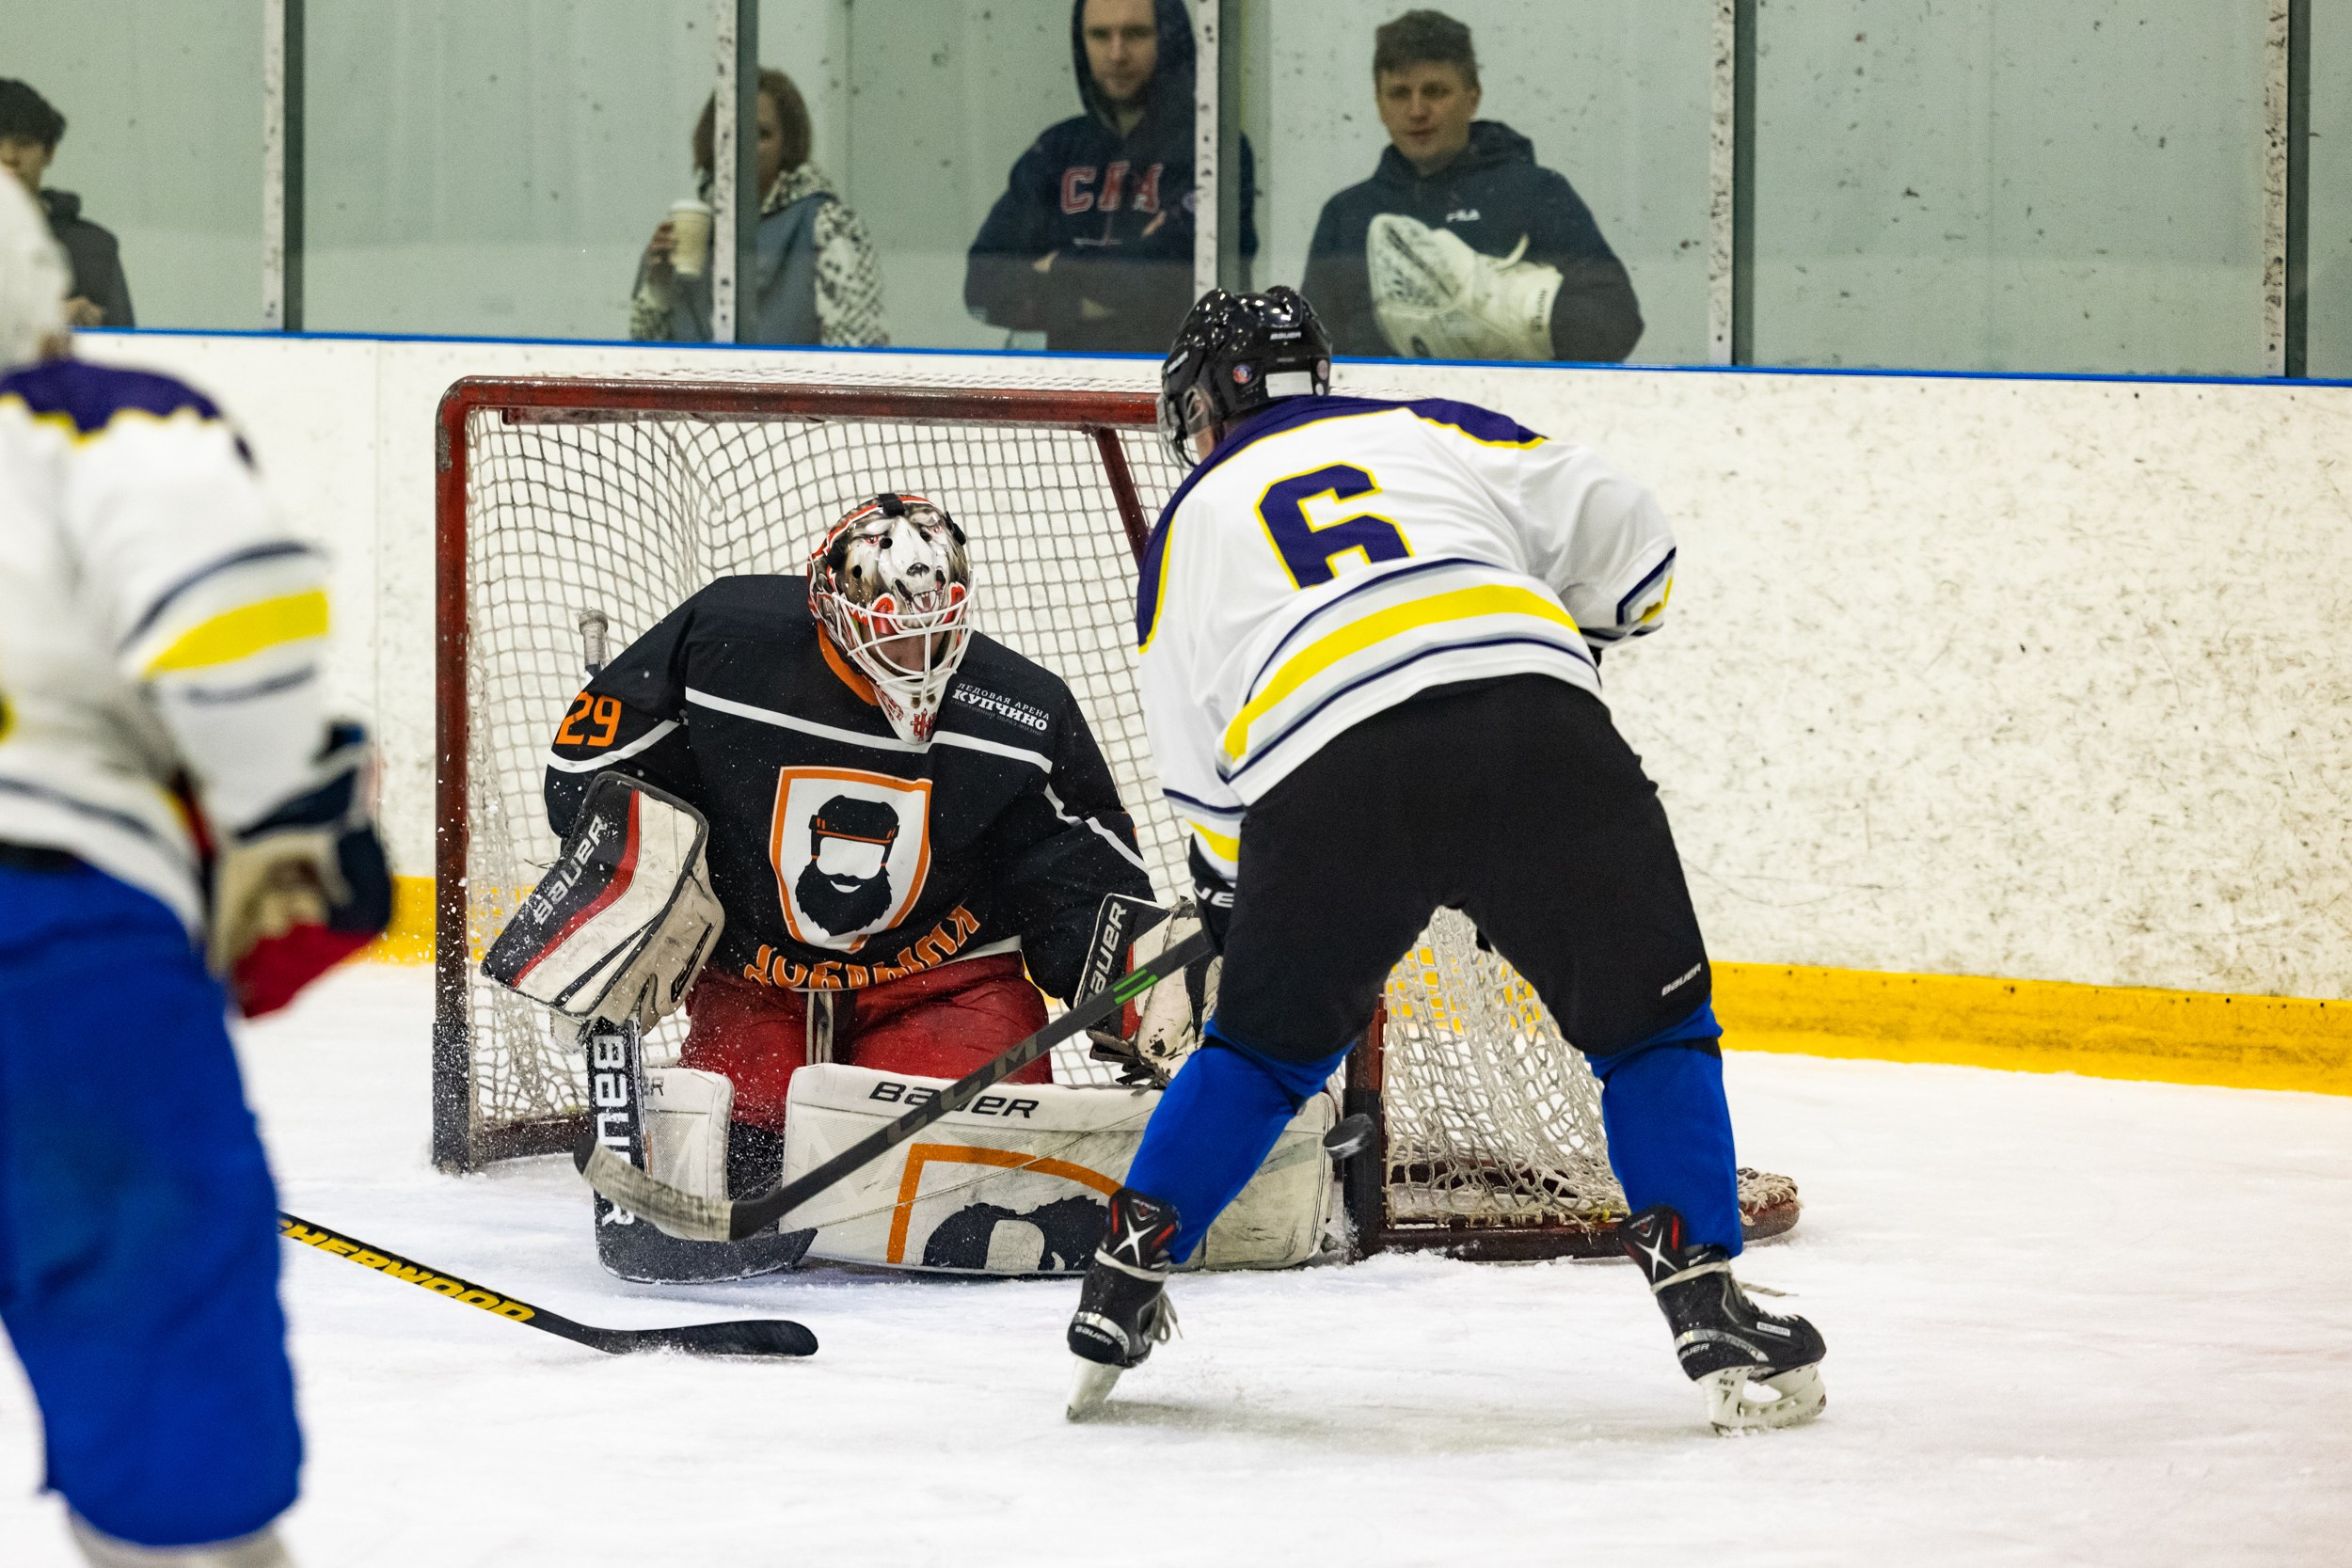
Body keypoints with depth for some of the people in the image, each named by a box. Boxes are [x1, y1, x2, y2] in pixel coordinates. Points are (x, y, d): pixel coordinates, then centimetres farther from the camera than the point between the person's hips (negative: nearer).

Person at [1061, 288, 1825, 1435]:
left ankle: (1124, 1282, 24)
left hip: (1323, 778, 0)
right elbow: (1627, 546, 22)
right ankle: (1707, 1309, 2)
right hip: (1535, 726, 0)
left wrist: (1229, 906, 40)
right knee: (1650, 1026, 13)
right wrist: (1559, 652, 40)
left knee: (1268, 1040, 25)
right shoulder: (1433, 433, 29)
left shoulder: (1191, 529, 28)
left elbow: (1204, 789, 25)